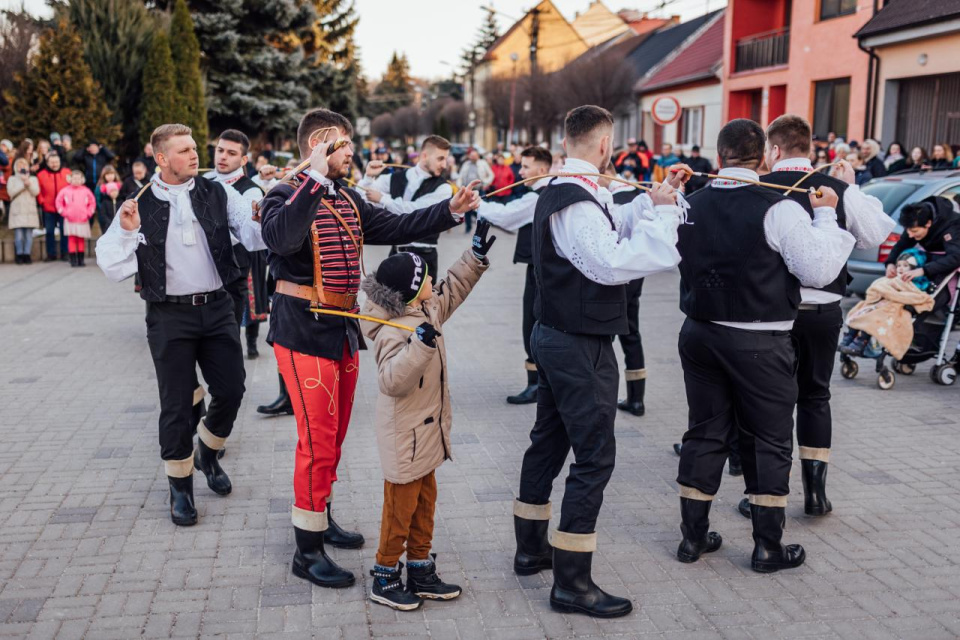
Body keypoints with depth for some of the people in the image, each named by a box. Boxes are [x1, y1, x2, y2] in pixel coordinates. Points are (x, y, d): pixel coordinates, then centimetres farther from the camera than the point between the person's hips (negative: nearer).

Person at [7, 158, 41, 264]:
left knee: (29, 233, -5)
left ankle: (27, 255, -2)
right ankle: (19, 255, -4)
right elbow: (11, 192, -4)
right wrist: (23, 184, -7)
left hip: (30, 210, 1)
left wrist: (29, 184, -12)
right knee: (18, 234, -8)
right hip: (17, 210, -1)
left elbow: (36, 192, 2)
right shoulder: (12, 179, 12)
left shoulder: (33, 179, 16)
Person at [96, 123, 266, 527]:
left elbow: (254, 236, -9)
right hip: (170, 316, -2)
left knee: (231, 390, 7)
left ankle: (207, 452, 38)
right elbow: (115, 269, -4)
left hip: (217, 308, 2)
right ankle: (180, 485, 25)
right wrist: (128, 232, -19)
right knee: (177, 404, 5)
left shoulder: (218, 194, 1)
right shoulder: (140, 205, -3)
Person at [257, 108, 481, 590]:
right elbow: (280, 238, -33)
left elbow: (396, 227, 6)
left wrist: (451, 210, -3)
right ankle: (307, 551, 6)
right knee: (318, 440, -6)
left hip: (342, 330, 8)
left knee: (334, 436, 19)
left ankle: (321, 518, 37)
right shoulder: (286, 195, -11)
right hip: (304, 330, -8)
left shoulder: (348, 199, 11)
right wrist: (316, 178, -34)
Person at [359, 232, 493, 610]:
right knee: (400, 506, 4)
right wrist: (422, 344, -48)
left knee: (425, 501, 18)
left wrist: (476, 257, 10)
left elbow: (452, 290, 18)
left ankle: (421, 570, 31)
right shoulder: (394, 333, -27)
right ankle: (385, 578, 20)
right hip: (405, 437, -9)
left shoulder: (428, 310, 1)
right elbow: (392, 381, -38)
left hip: (426, 433, 9)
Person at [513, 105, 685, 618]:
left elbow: (612, 232, 16)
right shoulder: (577, 203, -20)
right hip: (582, 346, -10)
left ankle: (531, 548, 31)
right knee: (595, 456, -5)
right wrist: (661, 212, -19)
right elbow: (613, 263, -28)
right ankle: (571, 582, 0)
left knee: (548, 441, 17)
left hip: (554, 337, 10)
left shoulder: (556, 193, 11)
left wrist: (652, 204, 11)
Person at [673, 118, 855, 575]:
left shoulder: (691, 206, 1)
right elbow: (820, 271, -14)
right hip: (759, 343, -5)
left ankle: (693, 537, 22)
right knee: (768, 441, 9)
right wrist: (825, 215, -3)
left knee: (704, 434, 14)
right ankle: (768, 547, 17)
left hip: (700, 333, 5)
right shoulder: (779, 210, -15)